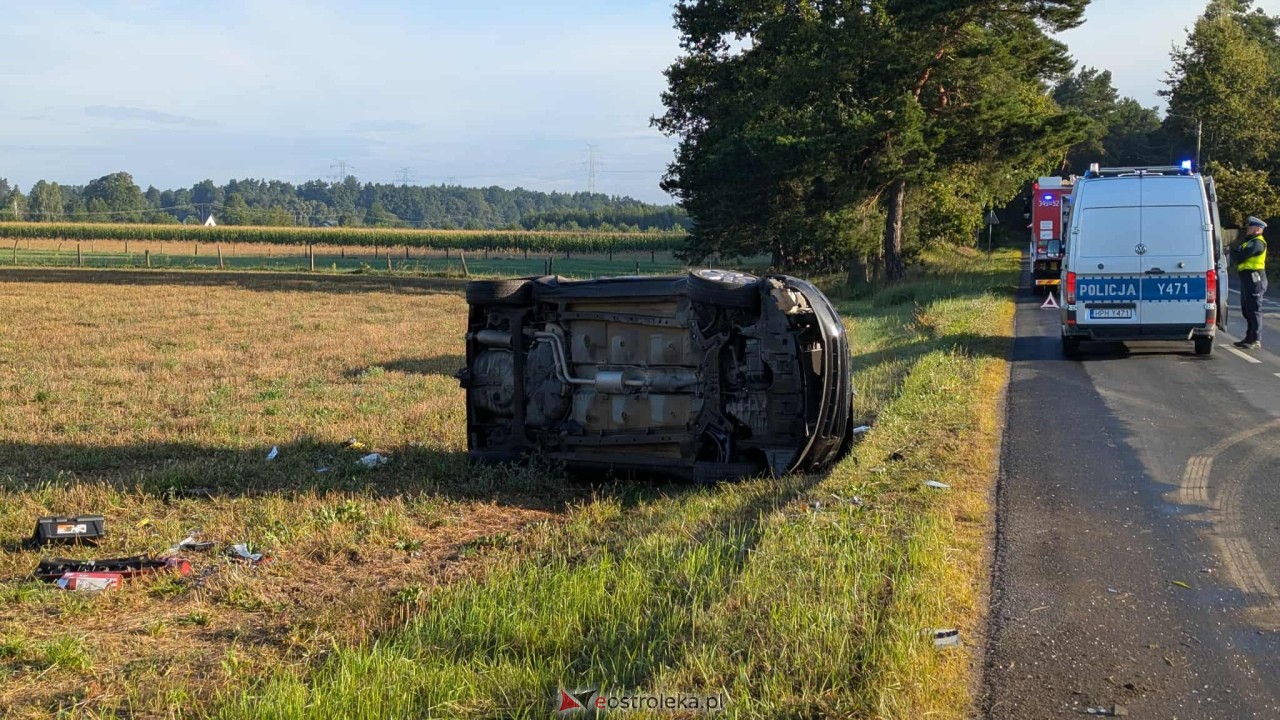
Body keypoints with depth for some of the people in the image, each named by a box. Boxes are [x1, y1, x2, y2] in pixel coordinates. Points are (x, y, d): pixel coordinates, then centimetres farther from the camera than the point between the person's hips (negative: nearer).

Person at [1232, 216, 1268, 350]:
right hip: (1247, 279, 10)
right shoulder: (1250, 242, 21)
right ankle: (1250, 338, 22)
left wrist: (1234, 251, 1)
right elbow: (1237, 258, 15)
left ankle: (1256, 341, -8)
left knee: (1253, 310, -9)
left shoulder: (1257, 243, -13)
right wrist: (1237, 251, -5)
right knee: (1247, 310, 14)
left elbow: (1239, 257, -19)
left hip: (1254, 280, -10)